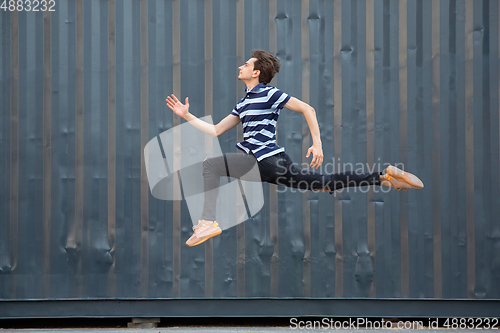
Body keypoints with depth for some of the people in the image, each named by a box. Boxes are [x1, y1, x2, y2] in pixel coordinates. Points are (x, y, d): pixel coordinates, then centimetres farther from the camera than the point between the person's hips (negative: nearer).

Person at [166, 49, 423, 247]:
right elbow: (215, 131, 26)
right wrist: (187, 115, 19)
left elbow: (307, 109, -8)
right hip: (261, 163, 8)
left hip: (267, 159, -8)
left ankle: (208, 222, -26)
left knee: (211, 164, -16)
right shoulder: (243, 104, 24)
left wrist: (317, 144, -12)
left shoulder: (268, 93, -3)